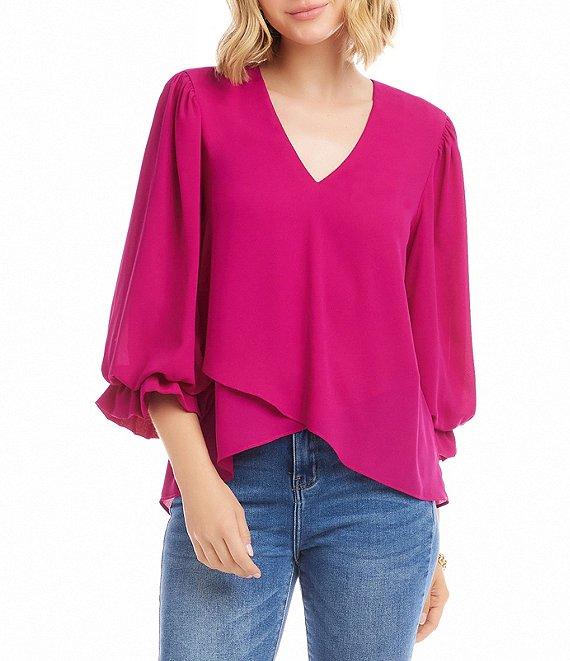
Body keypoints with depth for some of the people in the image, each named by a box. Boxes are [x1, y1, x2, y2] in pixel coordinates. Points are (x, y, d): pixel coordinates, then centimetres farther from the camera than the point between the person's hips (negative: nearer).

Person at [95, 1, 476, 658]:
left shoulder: (425, 133, 7)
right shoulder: (197, 101, 2)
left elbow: (432, 331, 9)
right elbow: (157, 309, 0)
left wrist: (431, 533, 10)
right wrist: (195, 477, -9)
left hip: (379, 489, 2)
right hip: (227, 487, -1)